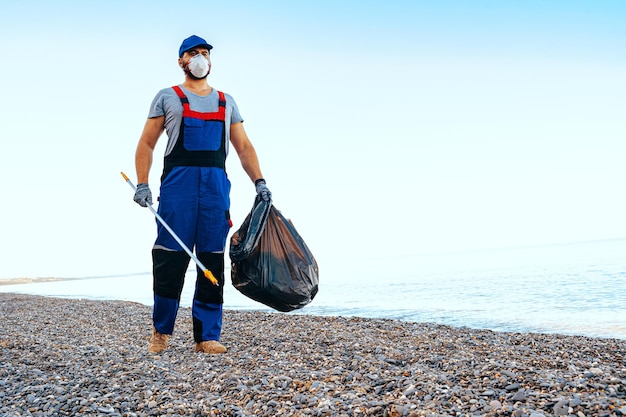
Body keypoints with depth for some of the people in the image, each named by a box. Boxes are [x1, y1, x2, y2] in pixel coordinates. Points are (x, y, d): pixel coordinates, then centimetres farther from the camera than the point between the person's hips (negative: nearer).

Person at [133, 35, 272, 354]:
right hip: (178, 181, -2)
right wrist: (142, 184, -7)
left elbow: (243, 146, 18)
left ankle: (207, 335, 5)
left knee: (212, 261, 0)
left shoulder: (226, 102, 21)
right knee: (170, 257, -5)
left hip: (216, 183, 3)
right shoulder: (167, 97, 12)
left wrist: (258, 181, 4)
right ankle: (161, 331, 10)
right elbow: (146, 143, 6)